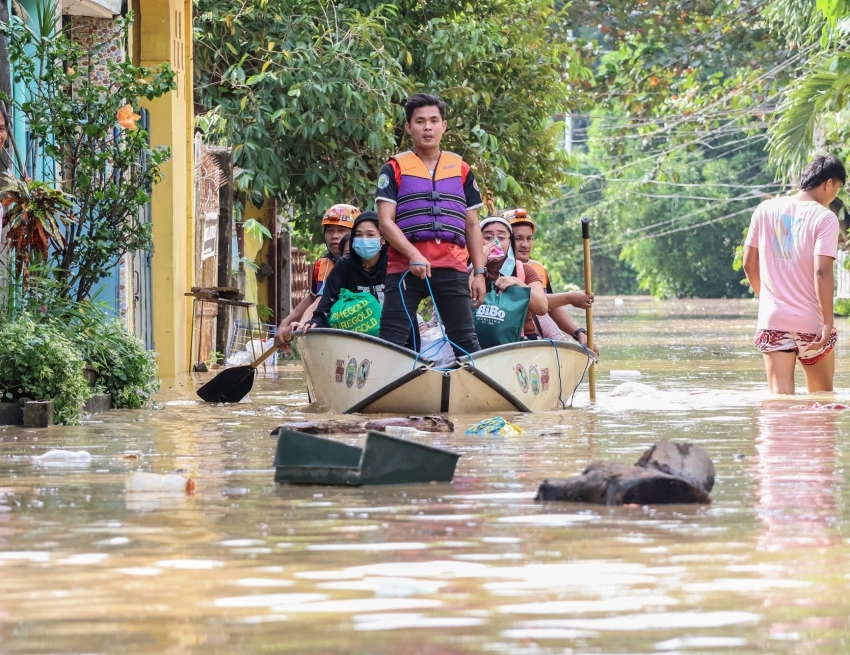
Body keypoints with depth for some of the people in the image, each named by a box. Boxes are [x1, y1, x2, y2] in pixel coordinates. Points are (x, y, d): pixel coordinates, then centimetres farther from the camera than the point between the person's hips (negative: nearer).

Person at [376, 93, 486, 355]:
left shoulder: (461, 170, 16)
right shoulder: (395, 169, 6)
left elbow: (472, 226, 17)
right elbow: (386, 221, -3)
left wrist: (479, 272, 8)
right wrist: (413, 255, -18)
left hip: (452, 270, 2)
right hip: (405, 268, -2)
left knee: (465, 341, 0)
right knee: (392, 342, -5)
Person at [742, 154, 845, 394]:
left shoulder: (765, 210, 5)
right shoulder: (824, 218, -9)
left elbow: (749, 264, 10)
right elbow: (822, 272, -17)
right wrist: (828, 322, -13)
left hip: (772, 321, 3)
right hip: (811, 324, -3)